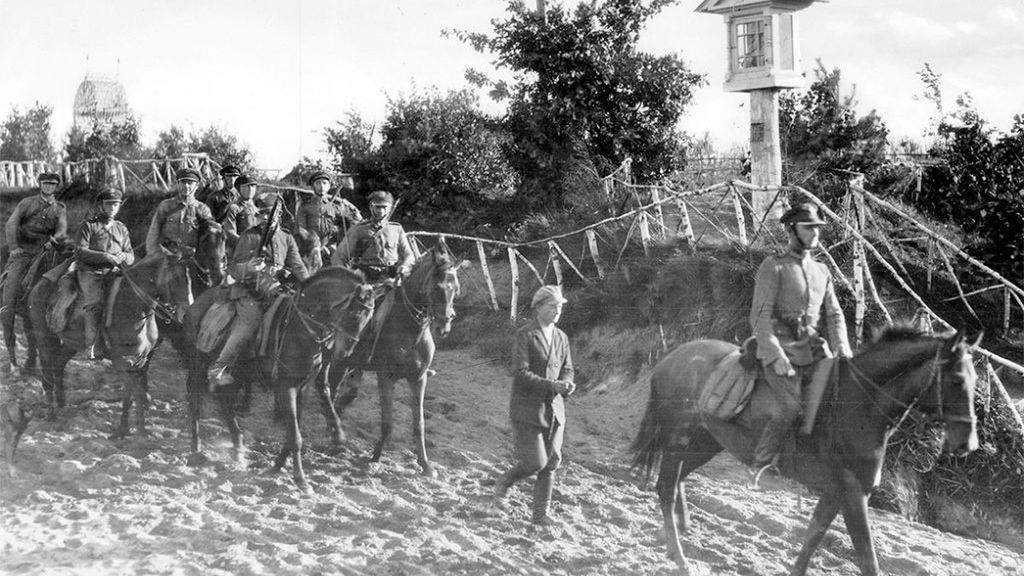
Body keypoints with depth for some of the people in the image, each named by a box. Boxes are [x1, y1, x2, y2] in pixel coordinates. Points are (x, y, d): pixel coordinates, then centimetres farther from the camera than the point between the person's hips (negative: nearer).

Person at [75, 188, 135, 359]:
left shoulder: (122, 229, 22)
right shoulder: (88, 225, 7)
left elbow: (131, 256, 19)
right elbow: (80, 252, -5)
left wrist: (122, 256, -6)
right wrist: (105, 257, -15)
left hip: (112, 275, 4)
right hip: (90, 273, -4)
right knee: (95, 304, -23)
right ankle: (90, 346, -20)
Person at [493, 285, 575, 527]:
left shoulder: (561, 337, 10)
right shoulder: (525, 335, -10)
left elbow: (567, 369, 16)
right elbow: (520, 373, -17)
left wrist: (567, 384, -7)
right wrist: (552, 385, -23)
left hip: (554, 408, 6)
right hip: (528, 408, -6)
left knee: (551, 463, 5)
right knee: (535, 462, -8)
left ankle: (541, 513, 16)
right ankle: (505, 481, 22)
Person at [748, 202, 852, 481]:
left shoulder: (822, 271, 16)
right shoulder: (773, 267, -4)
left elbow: (834, 314, 16)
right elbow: (760, 316, -11)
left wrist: (842, 347, -3)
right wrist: (777, 356, -20)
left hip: (813, 347, 6)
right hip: (779, 349, -6)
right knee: (792, 408, -22)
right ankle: (761, 464, -5)